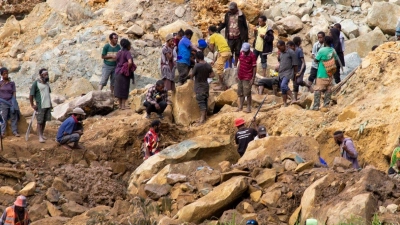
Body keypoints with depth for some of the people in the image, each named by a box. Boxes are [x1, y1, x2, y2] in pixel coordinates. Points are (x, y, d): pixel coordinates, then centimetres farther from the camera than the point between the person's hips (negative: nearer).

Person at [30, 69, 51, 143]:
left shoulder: (47, 83, 10)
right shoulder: (36, 83, -10)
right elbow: (31, 95, -10)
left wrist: (50, 103, 18)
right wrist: (32, 105, -11)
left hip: (48, 105, 6)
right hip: (40, 106, -6)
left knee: (44, 121, 11)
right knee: (40, 121, -2)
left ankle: (42, 134, 20)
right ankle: (40, 137, 1)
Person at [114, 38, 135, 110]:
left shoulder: (119, 53, 9)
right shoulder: (127, 53, -12)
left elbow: (117, 62, 14)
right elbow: (130, 62, -26)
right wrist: (128, 69, -12)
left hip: (118, 72, 6)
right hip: (124, 73, -6)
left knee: (119, 88, 10)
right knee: (125, 89, 2)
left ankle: (120, 105, 14)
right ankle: (123, 105, 2)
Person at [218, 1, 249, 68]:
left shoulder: (241, 15, -3)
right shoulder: (227, 14, 3)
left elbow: (245, 27, 1)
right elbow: (224, 24, 14)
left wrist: (246, 37, -1)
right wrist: (218, 29, -4)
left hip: (238, 37, -1)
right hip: (230, 37, 1)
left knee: (237, 52, 8)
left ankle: (235, 65, 20)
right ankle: (230, 66, 13)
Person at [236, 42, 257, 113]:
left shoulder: (252, 56, -14)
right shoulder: (241, 53, 5)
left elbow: (254, 67, -12)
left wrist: (253, 78, -15)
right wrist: (238, 74, 14)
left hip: (247, 78, -7)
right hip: (241, 77, 7)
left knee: (247, 93, -4)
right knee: (240, 93, 14)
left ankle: (249, 108, 4)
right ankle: (240, 107, 23)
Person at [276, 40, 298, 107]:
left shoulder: (291, 52, -9)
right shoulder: (281, 53, 13)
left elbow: (295, 64, -7)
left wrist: (295, 73, -3)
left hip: (288, 73, -8)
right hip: (281, 73, 8)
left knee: (283, 85, -28)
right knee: (283, 90, 8)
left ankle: (293, 99, -25)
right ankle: (285, 104, 14)